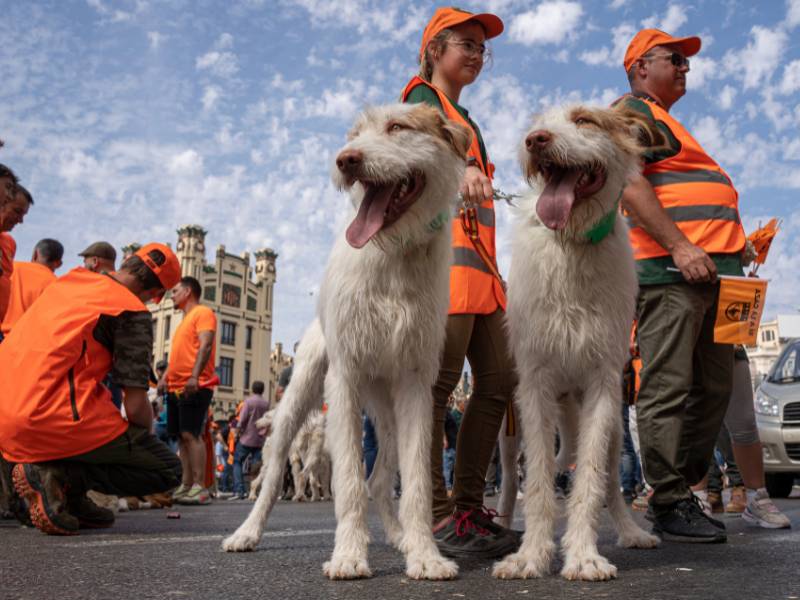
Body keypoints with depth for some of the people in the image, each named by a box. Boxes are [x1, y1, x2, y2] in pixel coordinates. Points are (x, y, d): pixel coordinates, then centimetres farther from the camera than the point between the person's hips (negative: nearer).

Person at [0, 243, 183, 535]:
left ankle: (71, 499, 18)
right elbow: (136, 406, -7)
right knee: (169, 471, 1)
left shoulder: (69, 279, 18)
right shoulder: (133, 312, -4)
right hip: (57, 421, -8)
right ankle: (60, 475, -10)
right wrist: (145, 439, 14)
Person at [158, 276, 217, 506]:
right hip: (176, 388, 9)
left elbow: (205, 345, -16)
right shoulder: (185, 320, 25)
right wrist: (165, 377, 15)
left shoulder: (203, 313, -3)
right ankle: (186, 485, 10)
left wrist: (194, 376, -27)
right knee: (182, 436, 7)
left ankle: (200, 488, -16)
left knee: (191, 434, -15)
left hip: (195, 387, -9)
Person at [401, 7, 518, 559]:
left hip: (479, 260, 9)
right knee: (441, 379, -14)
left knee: (498, 381, 3)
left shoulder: (465, 119, 31)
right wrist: (462, 167, -40)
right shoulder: (424, 98, 6)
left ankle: (469, 508, 7)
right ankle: (438, 518, -13)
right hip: (444, 249, -9)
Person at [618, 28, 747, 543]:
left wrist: (735, 251, 22)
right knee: (669, 389, -9)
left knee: (713, 389, 8)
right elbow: (629, 183, -14)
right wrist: (680, 245, -22)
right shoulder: (632, 111, 2)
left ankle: (684, 490, 15)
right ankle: (671, 506, -5)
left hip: (710, 270, 10)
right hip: (670, 268, -10)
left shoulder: (667, 123, 32)